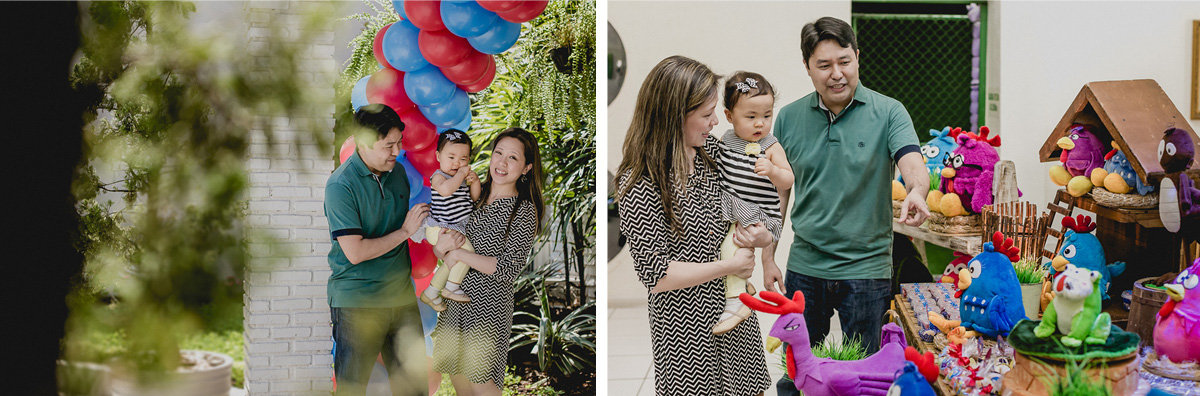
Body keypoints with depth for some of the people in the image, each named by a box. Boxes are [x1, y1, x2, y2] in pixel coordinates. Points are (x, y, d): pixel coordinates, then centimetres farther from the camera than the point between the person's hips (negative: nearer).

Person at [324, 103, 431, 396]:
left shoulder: (398, 172, 8)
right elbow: (355, 252, -19)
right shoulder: (340, 185, -14)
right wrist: (405, 231, -11)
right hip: (357, 303, -6)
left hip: (402, 298, 6)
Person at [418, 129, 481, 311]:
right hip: (440, 228, -10)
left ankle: (430, 293, 32)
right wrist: (461, 174, -27)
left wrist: (475, 181, -2)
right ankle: (451, 287, -7)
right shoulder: (438, 176, -15)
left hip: (456, 228, 10)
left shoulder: (462, 178, 12)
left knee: (453, 260, 17)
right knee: (467, 249, -22)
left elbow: (474, 197, 17)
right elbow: (445, 189, -38)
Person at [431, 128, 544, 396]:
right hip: (455, 298, 6)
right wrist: (442, 246, -15)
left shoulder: (525, 212, -9)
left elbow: (508, 269, -17)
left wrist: (458, 253, -14)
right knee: (456, 374, 12)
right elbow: (437, 250, 10)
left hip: (489, 303, -5)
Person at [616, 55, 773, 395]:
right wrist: (729, 265, -16)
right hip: (687, 327, -6)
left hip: (734, 302, 6)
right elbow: (655, 275, -21)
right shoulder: (639, 185, -21)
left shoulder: (712, 149, -1)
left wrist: (762, 237, -11)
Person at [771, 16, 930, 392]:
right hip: (804, 266, 2)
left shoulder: (887, 112, -6)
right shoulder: (789, 118, 2)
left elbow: (913, 164, -20)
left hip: (865, 267, -2)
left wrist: (916, 191, -44)